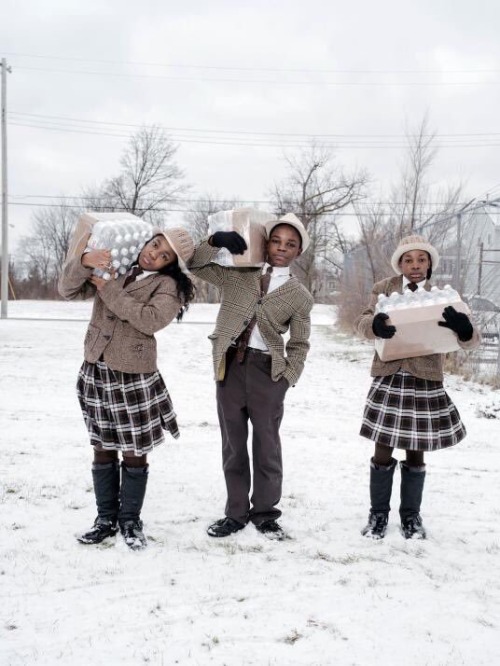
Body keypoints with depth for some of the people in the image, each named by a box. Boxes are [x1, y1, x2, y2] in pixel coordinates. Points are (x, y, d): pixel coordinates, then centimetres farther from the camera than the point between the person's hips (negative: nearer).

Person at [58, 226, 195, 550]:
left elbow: (151, 319, -24)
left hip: (133, 377, -4)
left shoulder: (169, 284, -7)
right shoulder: (112, 265, 6)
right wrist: (85, 261, -17)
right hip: (95, 371, 4)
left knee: (134, 453, 5)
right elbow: (67, 289, 2)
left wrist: (109, 290, -19)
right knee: (103, 449, 13)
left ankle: (130, 521, 22)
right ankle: (106, 519, 26)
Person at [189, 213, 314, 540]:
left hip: (267, 370, -1)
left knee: (266, 444, 5)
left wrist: (286, 380, -4)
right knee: (233, 443, 9)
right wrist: (216, 241, -10)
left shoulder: (300, 295, 2)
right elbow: (197, 267, 5)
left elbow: (300, 344, 6)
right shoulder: (239, 274, 5)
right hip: (231, 365, 2)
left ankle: (265, 513, 20)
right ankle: (236, 512, 21)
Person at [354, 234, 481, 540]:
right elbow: (362, 322, -6)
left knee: (416, 453, 10)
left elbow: (472, 340, -2)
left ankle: (411, 515, 26)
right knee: (383, 451, 4)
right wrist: (375, 324, -31)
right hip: (389, 379, 0)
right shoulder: (384, 289, 5)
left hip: (426, 381, 0)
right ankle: (379, 513, 20)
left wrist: (464, 327, -28)